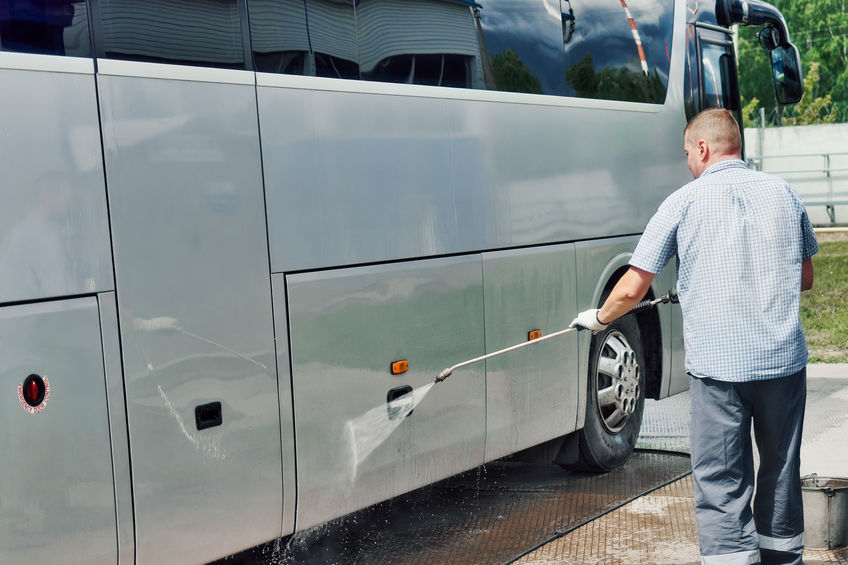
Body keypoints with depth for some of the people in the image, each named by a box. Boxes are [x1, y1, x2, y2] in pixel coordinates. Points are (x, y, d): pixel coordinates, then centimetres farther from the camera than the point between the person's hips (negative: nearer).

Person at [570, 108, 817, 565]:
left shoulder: (684, 202, -3)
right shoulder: (783, 193, 8)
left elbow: (632, 290, -2)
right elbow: (805, 279, 17)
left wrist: (597, 318, 17)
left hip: (718, 364, -4)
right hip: (785, 358, 4)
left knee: (721, 484, 2)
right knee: (781, 471, 19)